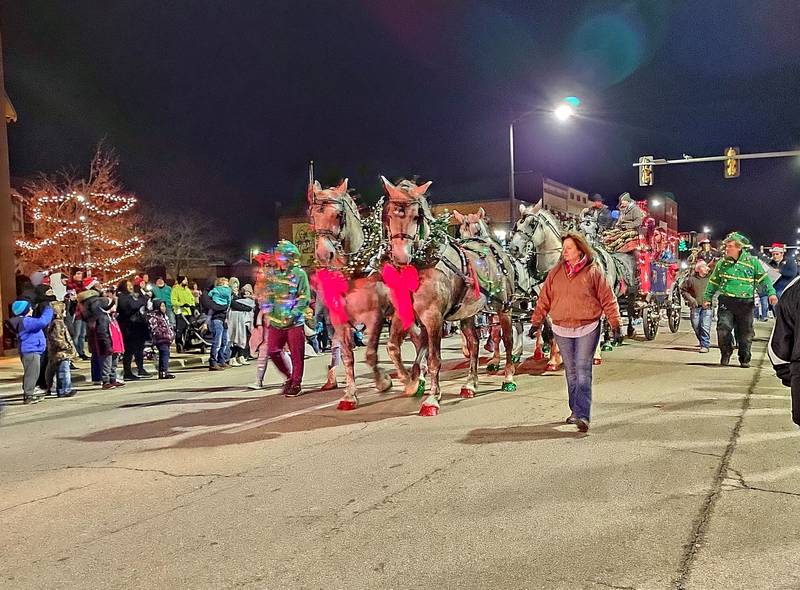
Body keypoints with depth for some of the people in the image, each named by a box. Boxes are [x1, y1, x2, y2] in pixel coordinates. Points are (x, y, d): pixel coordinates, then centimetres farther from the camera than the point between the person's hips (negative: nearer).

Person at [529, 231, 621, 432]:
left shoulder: (593, 272, -2)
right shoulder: (556, 272, 7)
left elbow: (608, 300, -1)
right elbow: (544, 299, 10)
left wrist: (615, 324, -6)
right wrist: (536, 322, 9)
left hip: (587, 329, -4)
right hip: (562, 329, 4)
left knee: (583, 370, -10)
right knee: (571, 372, 12)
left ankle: (582, 415, -14)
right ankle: (575, 411, 23)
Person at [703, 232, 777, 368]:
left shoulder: (752, 261, 2)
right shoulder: (722, 263, 8)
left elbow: (764, 278, 4)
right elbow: (713, 281, 16)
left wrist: (771, 293, -8)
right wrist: (707, 297, 16)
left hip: (745, 303, -1)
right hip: (726, 302, 1)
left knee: (745, 333, 5)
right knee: (723, 329, -13)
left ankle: (744, 359, 21)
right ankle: (725, 354, 8)